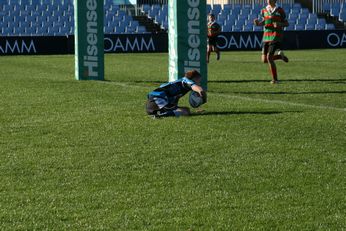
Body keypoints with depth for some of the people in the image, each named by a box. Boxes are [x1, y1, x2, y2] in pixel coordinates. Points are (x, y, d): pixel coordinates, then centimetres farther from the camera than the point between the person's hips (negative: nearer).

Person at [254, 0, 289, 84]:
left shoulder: (279, 10, -4)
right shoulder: (264, 11, 9)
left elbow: (286, 23, 2)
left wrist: (279, 24, -19)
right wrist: (258, 23, 3)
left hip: (276, 37, -6)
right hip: (266, 37, 6)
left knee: (269, 58, -15)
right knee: (264, 60, 2)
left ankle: (275, 79, -1)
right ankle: (280, 55, 29)